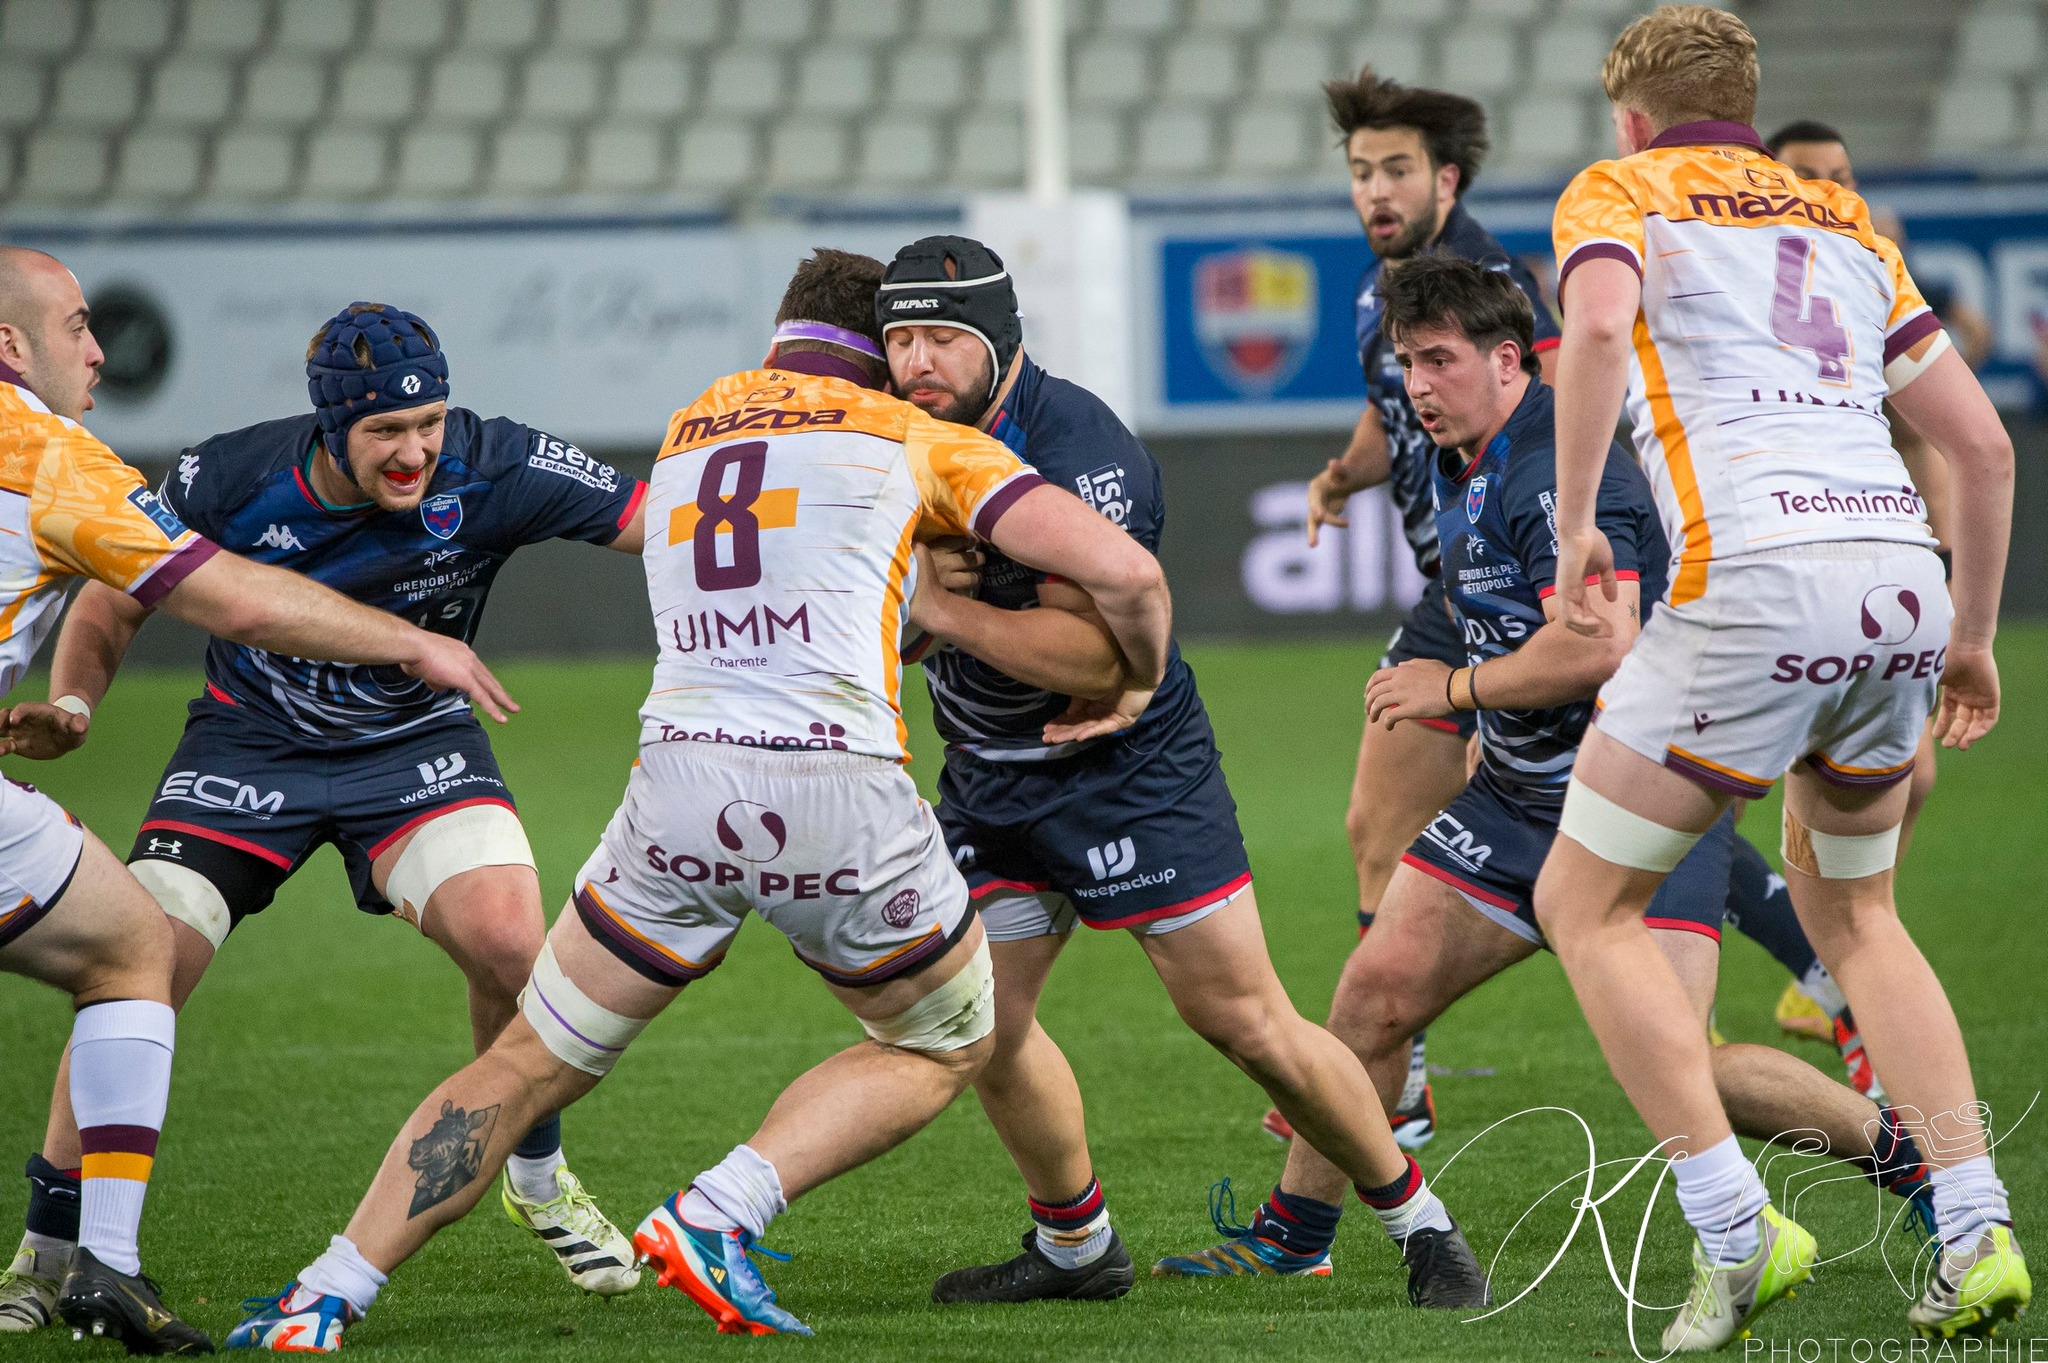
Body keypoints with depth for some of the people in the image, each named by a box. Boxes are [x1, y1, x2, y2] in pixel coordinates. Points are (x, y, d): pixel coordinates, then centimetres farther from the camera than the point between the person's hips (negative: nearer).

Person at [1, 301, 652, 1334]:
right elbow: (110, 607, -5)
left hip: (414, 743, 0)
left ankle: (537, 1180, 5)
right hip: (250, 744, 0)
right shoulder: (226, 481, -22)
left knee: (510, 943, -24)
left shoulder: (493, 470, -23)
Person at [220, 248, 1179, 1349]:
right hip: (839, 791, -3)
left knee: (529, 1064, 16)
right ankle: (717, 1215, 0)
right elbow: (1121, 572, 3)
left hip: (677, 784, 3)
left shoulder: (689, 429, 22)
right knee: (943, 1048, 21)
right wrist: (1139, 682, 21)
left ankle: (325, 1297, 6)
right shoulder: (914, 440, 10)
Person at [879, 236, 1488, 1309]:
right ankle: (1075, 1248, 20)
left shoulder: (1079, 449, -24)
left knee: (1247, 1024, -5)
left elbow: (1097, 654, -30)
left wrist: (935, 606, -28)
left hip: (1131, 768, -7)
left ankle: (1418, 1221, 12)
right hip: (990, 772, 7)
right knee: (980, 1022, 0)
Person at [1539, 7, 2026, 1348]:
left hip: (1757, 576, -6)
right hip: (1903, 572, 6)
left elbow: (1600, 325, -14)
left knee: (1587, 900, 9)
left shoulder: (1619, 191, 10)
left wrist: (1574, 527, -7)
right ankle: (1977, 1232, 11)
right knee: (1848, 905, 25)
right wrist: (1971, 635, 30)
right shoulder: (1840, 218, 26)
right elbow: (1983, 443, 22)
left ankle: (1737, 1233, -2)